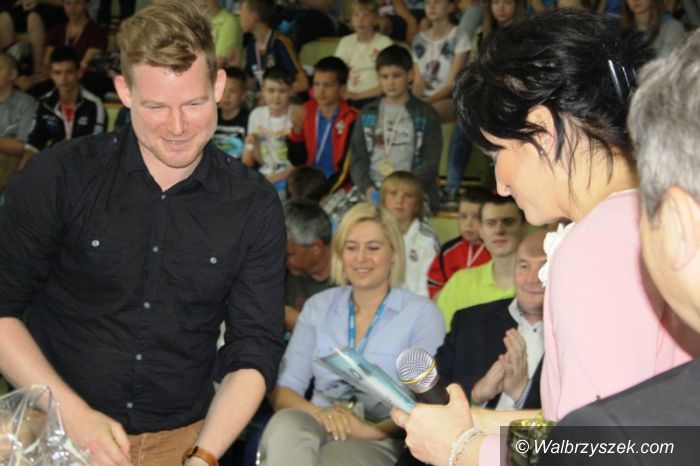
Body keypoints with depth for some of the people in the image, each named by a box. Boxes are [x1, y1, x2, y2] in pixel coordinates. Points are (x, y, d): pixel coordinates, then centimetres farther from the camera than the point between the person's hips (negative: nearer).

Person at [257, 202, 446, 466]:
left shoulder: (422, 313, 5)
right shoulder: (317, 307, 16)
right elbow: (283, 389, 9)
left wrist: (371, 430, -20)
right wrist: (318, 414, -14)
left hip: (379, 441, -3)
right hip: (318, 430, 4)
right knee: (285, 425, -34)